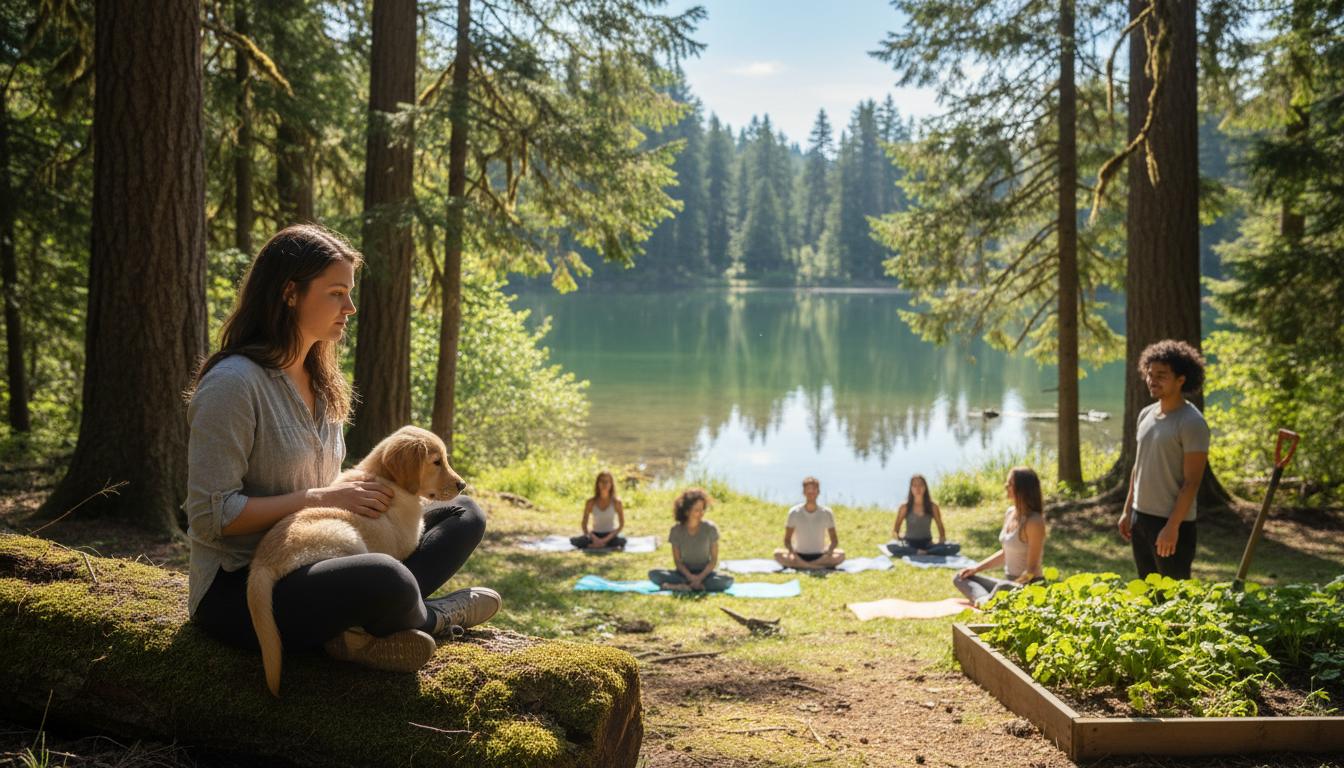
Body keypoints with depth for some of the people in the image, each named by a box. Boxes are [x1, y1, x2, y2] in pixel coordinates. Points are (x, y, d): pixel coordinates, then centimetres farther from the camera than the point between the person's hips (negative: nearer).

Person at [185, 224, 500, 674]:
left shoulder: (321, 382, 12)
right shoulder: (234, 384, -16)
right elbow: (209, 516, -20)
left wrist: (355, 494, -2)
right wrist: (321, 498, -18)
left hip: (306, 566, 9)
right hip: (237, 589, -9)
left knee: (464, 515, 4)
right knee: (388, 581, -38)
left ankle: (363, 627, -18)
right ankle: (436, 617, -2)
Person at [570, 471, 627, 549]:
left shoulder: (616, 502, -6)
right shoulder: (591, 502, -3)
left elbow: (621, 524, -7)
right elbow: (584, 524, -3)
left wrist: (606, 539, -19)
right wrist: (594, 538, -22)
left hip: (610, 535, -1)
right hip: (595, 535, 1)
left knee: (622, 540, -37)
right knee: (573, 540, -30)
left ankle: (590, 546, -22)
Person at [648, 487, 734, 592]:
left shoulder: (710, 528, -7)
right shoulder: (676, 531, -6)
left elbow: (714, 559, -5)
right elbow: (677, 561, -3)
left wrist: (700, 577, -19)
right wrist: (690, 576, -21)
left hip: (705, 573, -1)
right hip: (685, 573, 1)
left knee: (727, 580, -31)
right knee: (653, 574, -24)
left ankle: (681, 586, -31)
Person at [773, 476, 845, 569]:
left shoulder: (827, 513, -1)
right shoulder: (794, 513, -3)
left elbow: (834, 540, 0)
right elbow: (787, 540, -2)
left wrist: (829, 552, -21)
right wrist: (792, 552, -23)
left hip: (820, 556, 0)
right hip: (799, 555, 0)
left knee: (841, 554, -29)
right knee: (778, 554, -29)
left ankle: (800, 565, -29)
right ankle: (821, 566, -32)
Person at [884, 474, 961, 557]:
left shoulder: (933, 507, 5)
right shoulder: (905, 507, 1)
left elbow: (941, 528, 11)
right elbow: (895, 530, 3)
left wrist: (941, 542, -8)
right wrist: (898, 540, -18)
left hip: (927, 544, 1)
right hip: (910, 544, -1)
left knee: (955, 547, -25)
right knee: (891, 546, -36)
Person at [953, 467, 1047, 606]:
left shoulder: (1033, 522, -18)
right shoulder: (1010, 513, 7)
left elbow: (1032, 569, -18)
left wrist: (1014, 587, -25)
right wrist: (976, 568, 10)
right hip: (1009, 583, 10)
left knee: (1003, 588, -43)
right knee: (960, 578, 6)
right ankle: (984, 600, -22)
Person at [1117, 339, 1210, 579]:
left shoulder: (1191, 423, -15)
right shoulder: (1146, 415, 9)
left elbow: (1191, 483, -17)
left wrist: (1172, 527, -20)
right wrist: (1127, 511, 14)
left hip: (1171, 523, -8)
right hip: (1140, 517, 8)